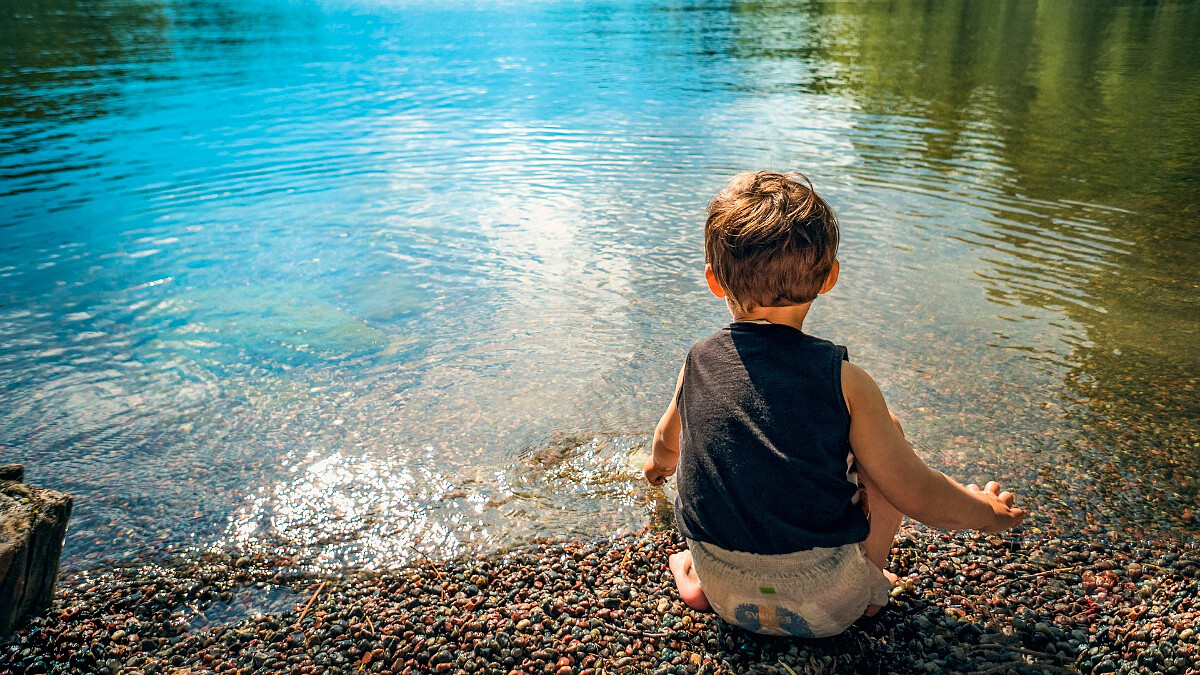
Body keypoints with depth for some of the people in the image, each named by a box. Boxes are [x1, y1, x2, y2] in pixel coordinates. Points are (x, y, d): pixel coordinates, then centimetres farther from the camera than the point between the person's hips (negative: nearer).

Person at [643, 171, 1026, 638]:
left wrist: (661, 461, 41)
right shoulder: (843, 381, -15)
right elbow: (916, 495, -9)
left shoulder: (699, 364, -6)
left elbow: (669, 440, 16)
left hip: (726, 595, 3)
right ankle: (869, 581, 20)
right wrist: (986, 513, 14)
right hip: (825, 607, -2)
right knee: (884, 431, 12)